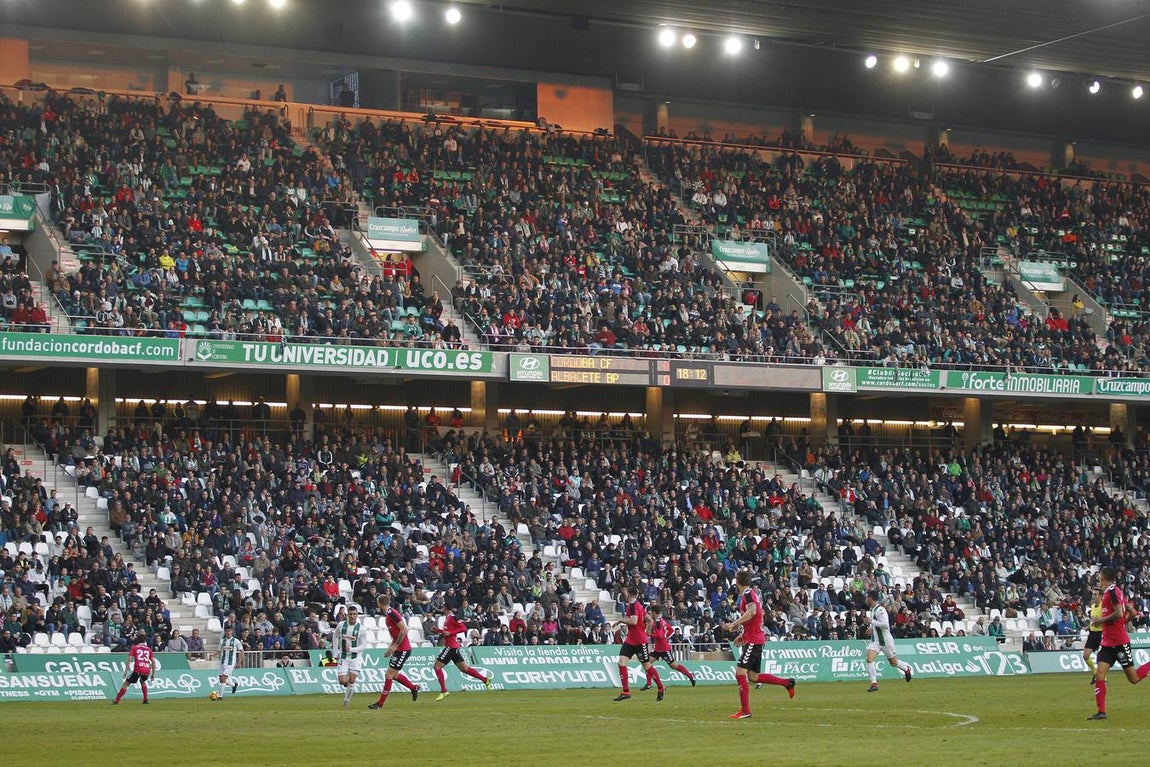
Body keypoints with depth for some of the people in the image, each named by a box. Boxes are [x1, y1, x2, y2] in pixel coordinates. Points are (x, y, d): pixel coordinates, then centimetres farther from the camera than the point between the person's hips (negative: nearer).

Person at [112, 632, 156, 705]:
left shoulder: (134, 647, 11)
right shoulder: (148, 649, 18)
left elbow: (129, 659, 1)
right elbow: (153, 661, 14)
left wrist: (126, 671, 0)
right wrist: (153, 674, 19)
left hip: (138, 670, -4)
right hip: (147, 670, 4)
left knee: (126, 683, 4)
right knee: (143, 681, 34)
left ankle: (116, 701, -4)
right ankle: (145, 700, 25)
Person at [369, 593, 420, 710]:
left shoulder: (392, 613, -18)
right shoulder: (388, 615, 12)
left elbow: (404, 630, -21)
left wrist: (394, 646, -18)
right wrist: (390, 648, 16)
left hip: (403, 649, -9)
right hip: (399, 649, 9)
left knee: (389, 675, -5)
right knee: (394, 675, 15)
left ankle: (380, 703, -1)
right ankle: (414, 687, 30)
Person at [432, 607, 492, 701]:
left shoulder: (452, 617, -14)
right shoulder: (447, 618, 15)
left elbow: (463, 628, -20)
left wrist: (449, 633, -23)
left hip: (451, 646, -10)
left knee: (437, 666, -8)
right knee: (463, 668, 12)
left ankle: (443, 691, -11)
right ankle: (485, 679, 14)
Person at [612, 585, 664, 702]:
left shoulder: (633, 605, -15)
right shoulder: (636, 604, 13)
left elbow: (634, 621, -28)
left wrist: (622, 620, -15)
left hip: (640, 641, -9)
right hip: (630, 640, 9)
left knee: (647, 665, 2)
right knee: (621, 662, -4)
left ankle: (661, 688, 20)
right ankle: (626, 692, -5)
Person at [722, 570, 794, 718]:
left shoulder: (748, 594, -12)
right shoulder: (753, 593, 17)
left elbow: (752, 611, -31)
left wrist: (734, 624, -29)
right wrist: (743, 634, 27)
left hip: (753, 641, -10)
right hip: (756, 639, 10)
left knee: (740, 672, -13)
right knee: (753, 677, 14)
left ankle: (745, 711, -14)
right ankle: (787, 682, 20)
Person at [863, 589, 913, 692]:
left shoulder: (880, 610, -21)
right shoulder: (871, 609, 9)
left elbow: (885, 625, -30)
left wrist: (871, 622, -26)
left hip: (885, 640, -7)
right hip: (875, 640, 7)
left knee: (893, 662, 9)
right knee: (869, 659, -14)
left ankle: (907, 669, 40)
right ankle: (874, 684, -13)